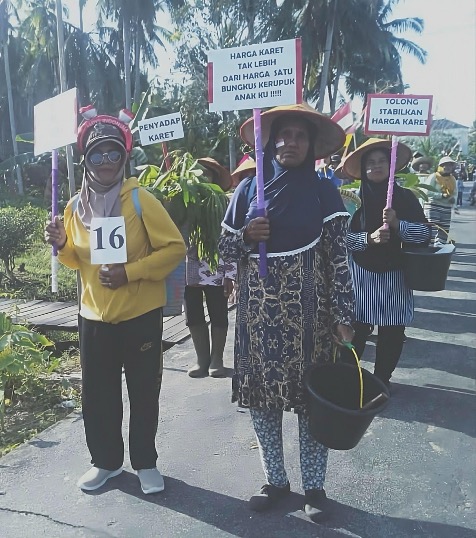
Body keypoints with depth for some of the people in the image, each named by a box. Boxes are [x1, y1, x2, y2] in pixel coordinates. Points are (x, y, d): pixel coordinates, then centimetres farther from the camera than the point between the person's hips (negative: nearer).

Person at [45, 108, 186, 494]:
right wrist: (62, 246, -8)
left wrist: (130, 272, -21)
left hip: (141, 315, -3)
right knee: (97, 395, 13)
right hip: (94, 316, 4)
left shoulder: (140, 199, -11)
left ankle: (145, 463, 29)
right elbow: (79, 261, 14)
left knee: (143, 394, 9)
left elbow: (175, 248, -12)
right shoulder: (76, 206, 3)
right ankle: (106, 461, 34)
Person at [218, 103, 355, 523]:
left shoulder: (323, 192, -1)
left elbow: (338, 259, -5)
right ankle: (275, 479, 29)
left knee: (312, 396, 6)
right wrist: (246, 235, -12)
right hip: (257, 310, 3)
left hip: (306, 311, -2)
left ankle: (314, 485, 26)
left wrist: (343, 315, -11)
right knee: (261, 395, 9)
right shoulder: (248, 189, 5)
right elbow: (226, 249, 9)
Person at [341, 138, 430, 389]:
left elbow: (424, 233, -4)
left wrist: (397, 223, -18)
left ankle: (382, 380, 26)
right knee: (356, 329, 0)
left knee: (392, 332, 7)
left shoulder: (405, 197, 1)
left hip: (394, 275, 2)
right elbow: (342, 236, -6)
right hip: (361, 274, -1)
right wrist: (369, 238, -21)